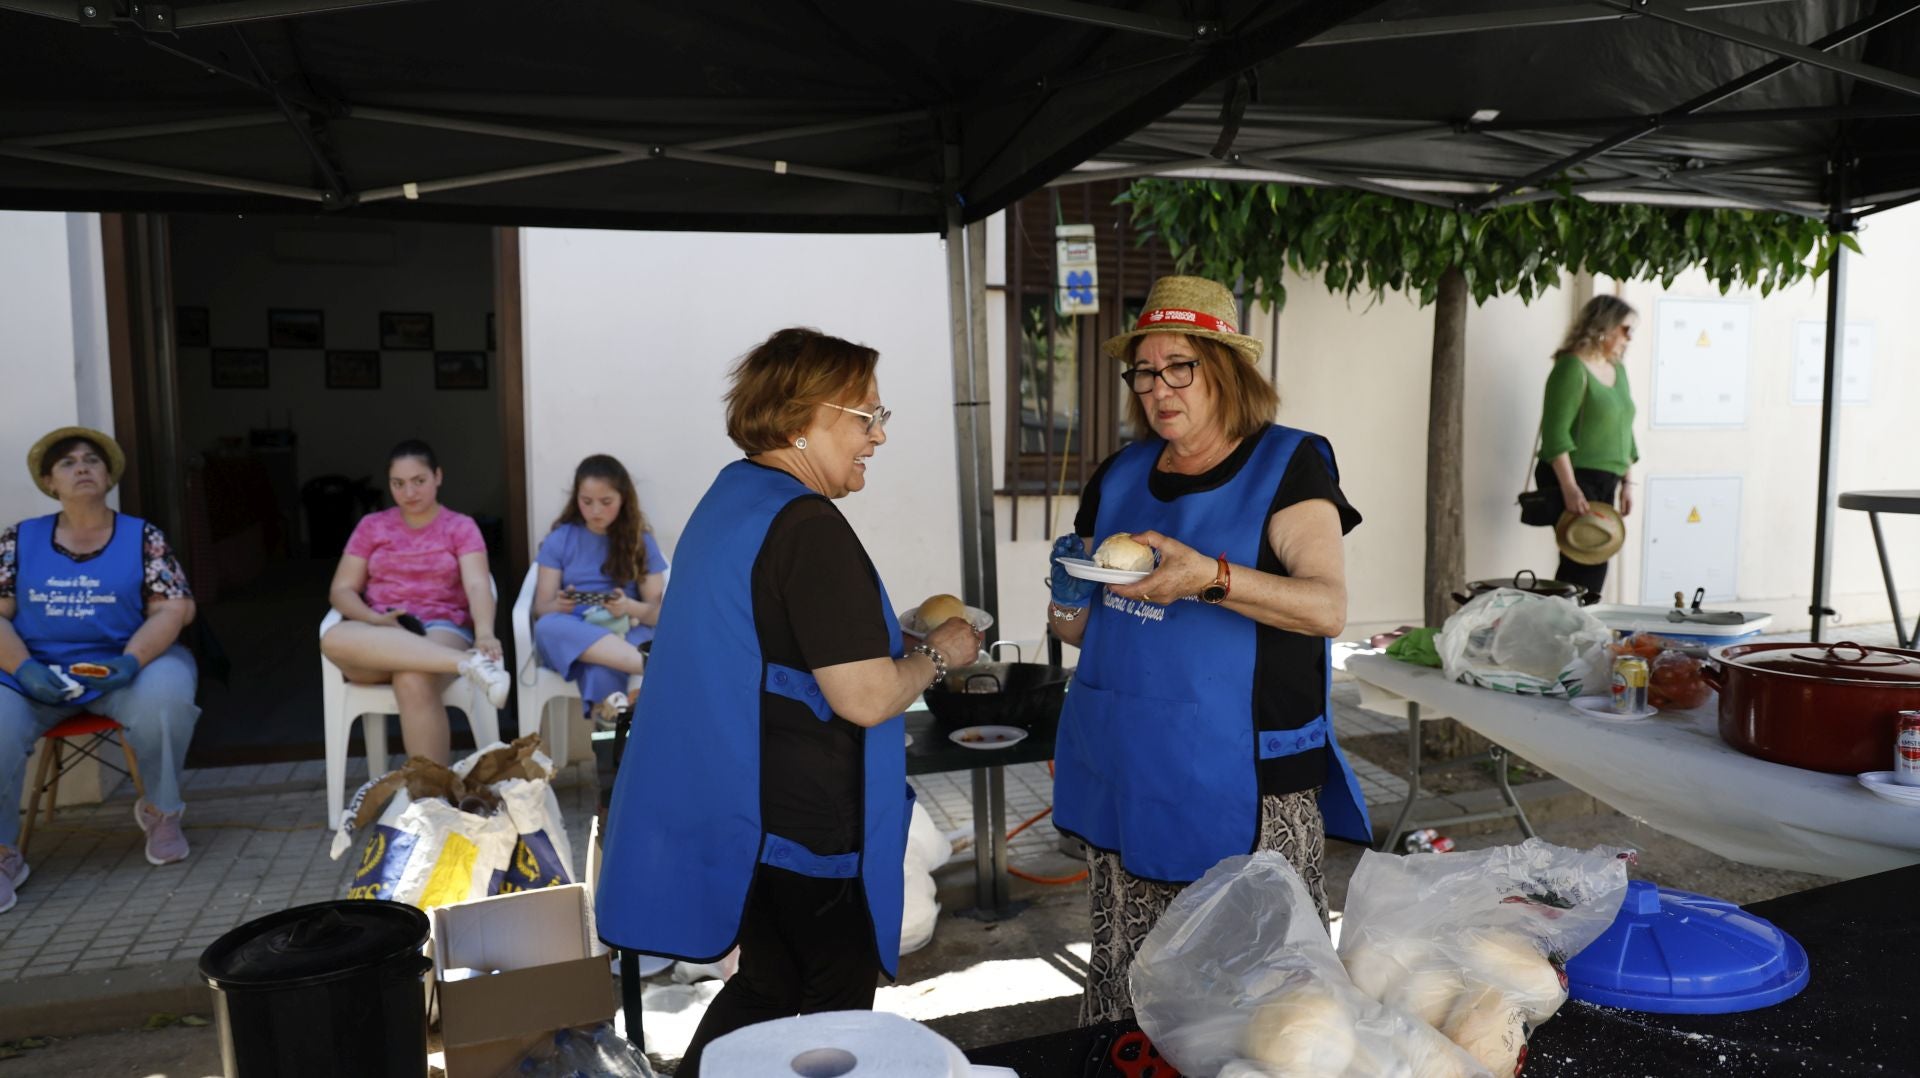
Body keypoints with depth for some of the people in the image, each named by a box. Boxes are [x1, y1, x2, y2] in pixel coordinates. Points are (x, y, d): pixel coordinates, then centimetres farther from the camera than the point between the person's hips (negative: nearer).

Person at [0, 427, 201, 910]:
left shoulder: (142, 537, 6)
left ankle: (160, 811, -5)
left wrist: (130, 661, -20)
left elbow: (175, 608, -3)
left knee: (166, 694, -33)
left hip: (121, 665, -1)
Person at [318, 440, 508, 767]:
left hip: (442, 630, -2)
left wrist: (484, 634, -30)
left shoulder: (461, 527, 8)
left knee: (414, 681, -39)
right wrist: (376, 620, -13)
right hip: (377, 634, 3)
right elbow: (341, 590, 10)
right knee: (335, 639, -35)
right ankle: (469, 663, -46)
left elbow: (477, 585, -8)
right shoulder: (371, 525, 16)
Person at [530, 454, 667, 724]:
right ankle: (651, 662, -48)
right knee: (547, 628, -37)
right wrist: (558, 605, -21)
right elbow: (542, 606, 4)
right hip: (573, 635, 1)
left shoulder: (641, 542, 7)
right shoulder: (560, 539, 8)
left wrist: (629, 607, -22)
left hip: (628, 633, -1)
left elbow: (658, 611, 1)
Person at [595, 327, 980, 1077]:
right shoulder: (809, 526, -22)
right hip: (807, 820, -9)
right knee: (838, 1001, 11)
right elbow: (865, 698, -24)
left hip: (742, 810, 9)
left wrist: (899, 636, 16)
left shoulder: (729, 498, 8)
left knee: (766, 986, 22)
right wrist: (938, 653, -5)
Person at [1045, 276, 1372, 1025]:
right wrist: (1069, 599, -5)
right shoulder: (1118, 477, 11)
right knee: (1128, 987, 10)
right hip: (1126, 780, 4)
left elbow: (1328, 606, -16)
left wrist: (1210, 577, -30)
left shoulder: (1287, 466, -2)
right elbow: (1082, 627, 18)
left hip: (1245, 786, -4)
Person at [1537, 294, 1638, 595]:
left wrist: (1627, 481, 16)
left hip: (1605, 482, 8)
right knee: (1586, 564, -11)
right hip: (1574, 480, -8)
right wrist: (1569, 488, -24)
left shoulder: (1618, 370, 16)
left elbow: (1624, 432, 22)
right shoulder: (1572, 368, -11)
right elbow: (1555, 433, -18)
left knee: (1593, 562, 7)